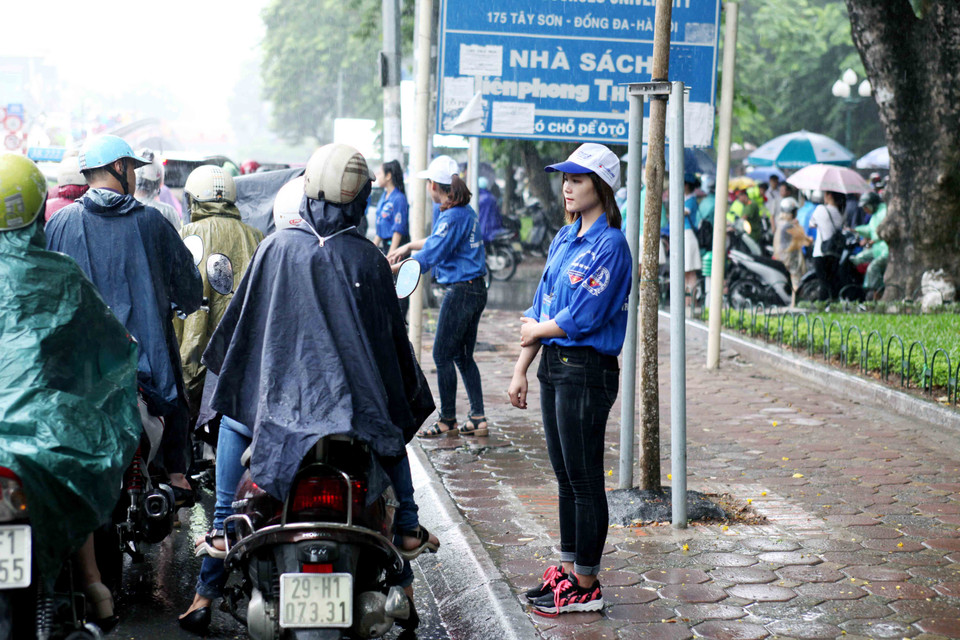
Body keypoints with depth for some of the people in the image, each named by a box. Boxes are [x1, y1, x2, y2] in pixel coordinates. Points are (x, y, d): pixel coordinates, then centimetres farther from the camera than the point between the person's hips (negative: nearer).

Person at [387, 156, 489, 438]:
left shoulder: (454, 216, -18)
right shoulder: (465, 211, 12)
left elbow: (429, 256, -18)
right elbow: (439, 240, 28)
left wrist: (393, 269, -8)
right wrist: (408, 246, 30)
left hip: (461, 292, -10)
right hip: (475, 290, 10)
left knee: (443, 356, 0)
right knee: (463, 356, 14)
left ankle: (447, 420, 9)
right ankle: (478, 419, 14)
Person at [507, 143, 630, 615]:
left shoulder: (609, 245, -14)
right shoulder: (564, 239, 13)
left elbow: (579, 319, -20)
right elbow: (539, 309, 15)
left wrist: (535, 329, -2)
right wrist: (520, 371, 12)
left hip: (587, 369, -9)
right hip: (553, 365, 9)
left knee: (585, 480, -1)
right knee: (566, 478, 15)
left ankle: (586, 586, 8)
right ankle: (568, 569, 26)